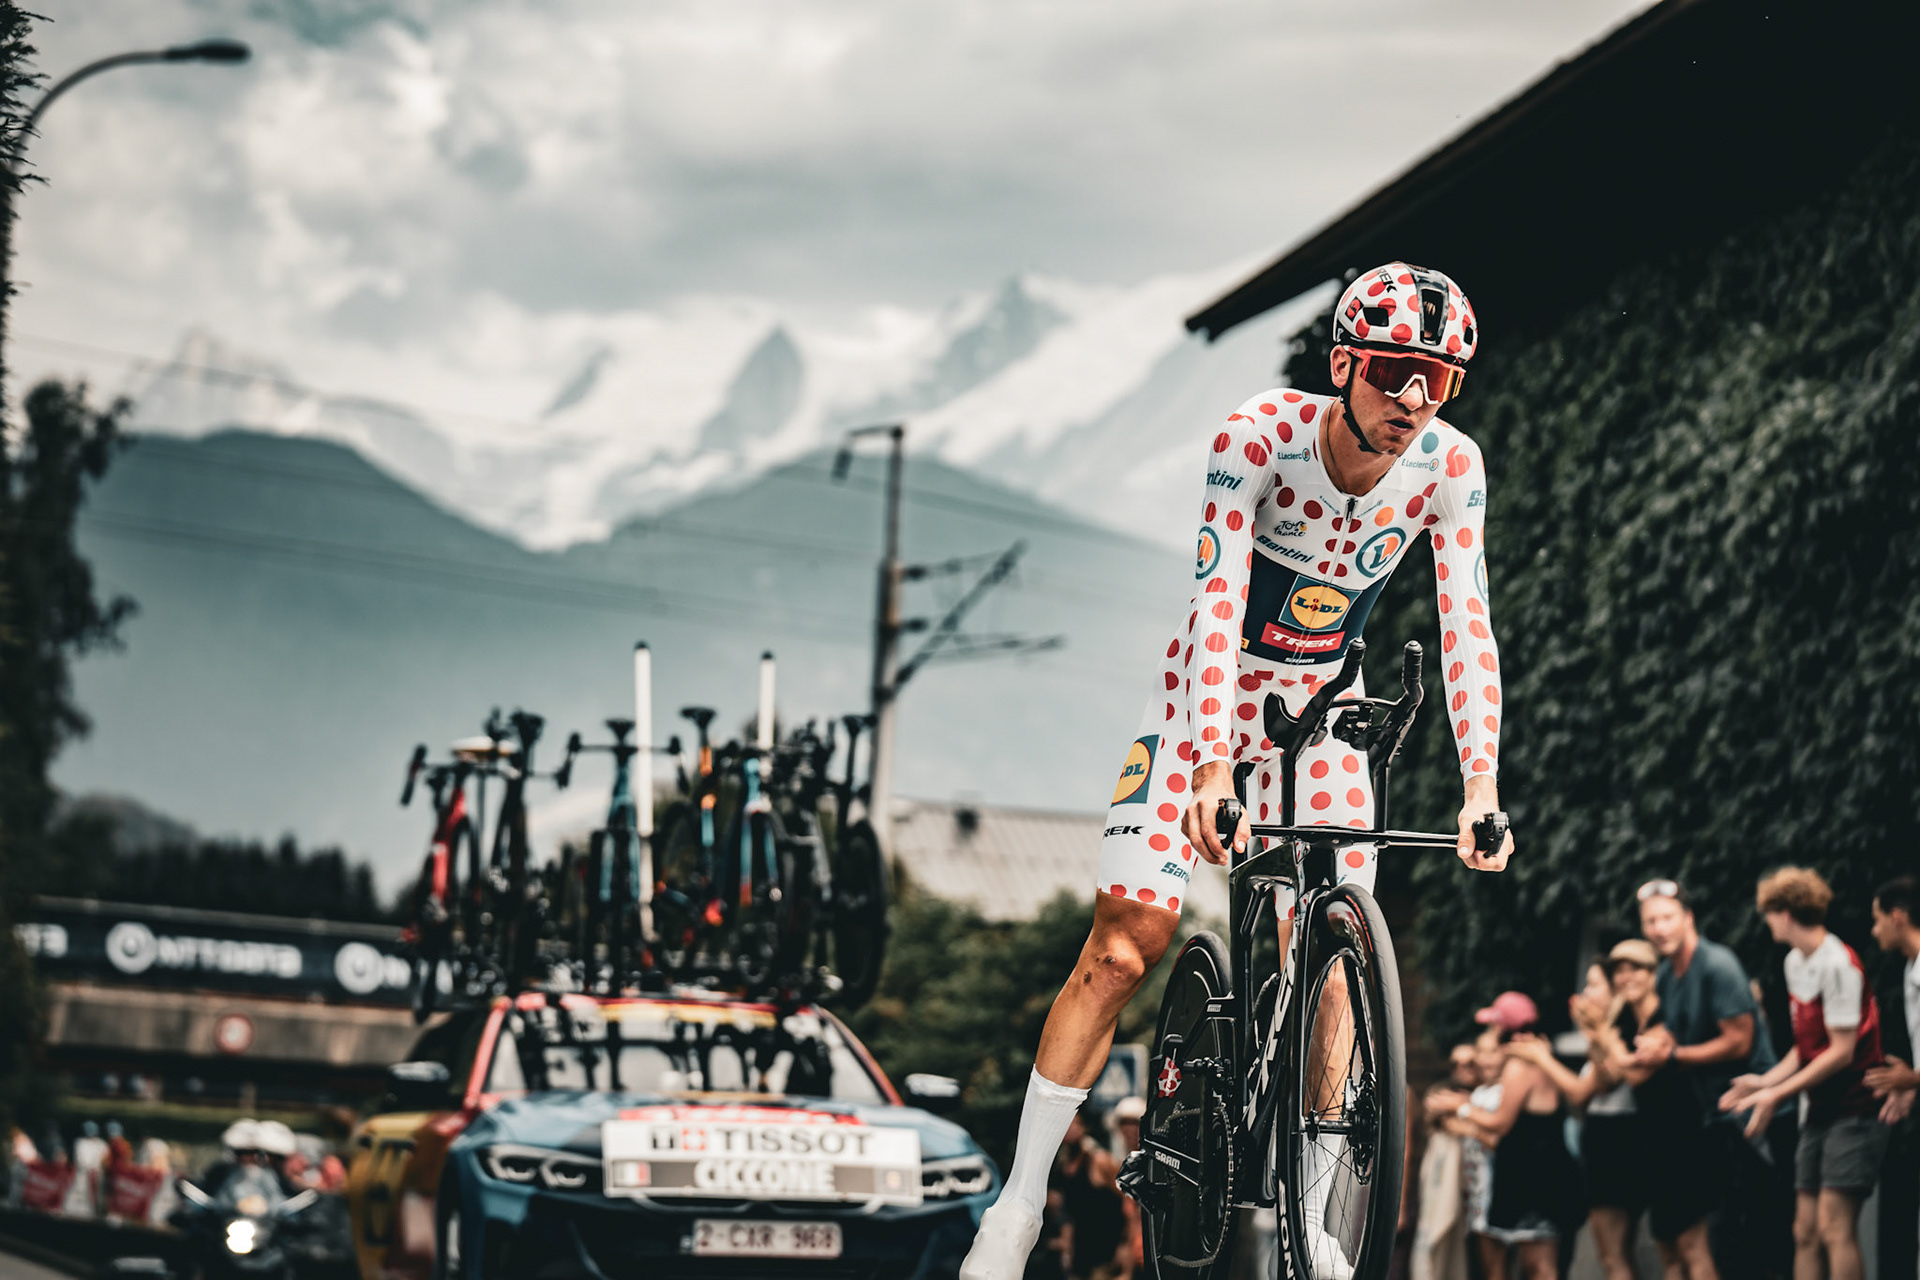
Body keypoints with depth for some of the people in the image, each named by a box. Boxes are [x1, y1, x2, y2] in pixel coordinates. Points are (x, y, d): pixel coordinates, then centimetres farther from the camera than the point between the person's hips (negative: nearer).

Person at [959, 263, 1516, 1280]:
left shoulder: (1449, 466, -15)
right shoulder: (1260, 436, -26)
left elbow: (1466, 624, -18)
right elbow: (1217, 596, -34)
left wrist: (1482, 785, -30)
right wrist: (1213, 765, -45)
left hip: (1318, 713, 3)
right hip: (1204, 698, -3)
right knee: (1127, 945, -11)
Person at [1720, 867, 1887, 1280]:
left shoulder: (1838, 964, -16)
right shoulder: (1795, 962, 13)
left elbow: (1842, 1050, -18)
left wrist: (1777, 1094, -15)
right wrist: (1764, 1082, 6)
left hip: (1853, 1110, -9)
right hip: (1818, 1111, 9)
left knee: (1834, 1226, -16)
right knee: (1805, 1231, 6)